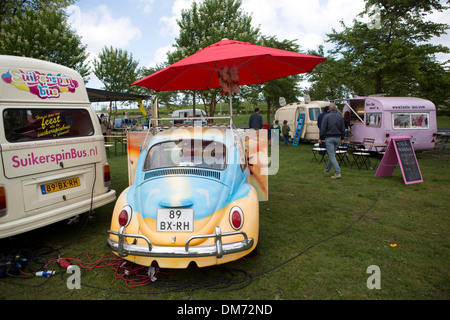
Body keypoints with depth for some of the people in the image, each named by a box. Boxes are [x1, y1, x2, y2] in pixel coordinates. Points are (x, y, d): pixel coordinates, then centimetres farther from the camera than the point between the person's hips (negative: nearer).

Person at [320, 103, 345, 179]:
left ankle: (338, 173, -14)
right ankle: (327, 170, 31)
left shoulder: (326, 117, -6)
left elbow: (323, 129, -9)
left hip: (329, 138, -5)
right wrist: (341, 138, 22)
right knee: (332, 154, 17)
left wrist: (321, 139, -1)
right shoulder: (340, 117, 8)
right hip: (337, 138, 5)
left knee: (332, 156, -6)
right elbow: (343, 129, 10)